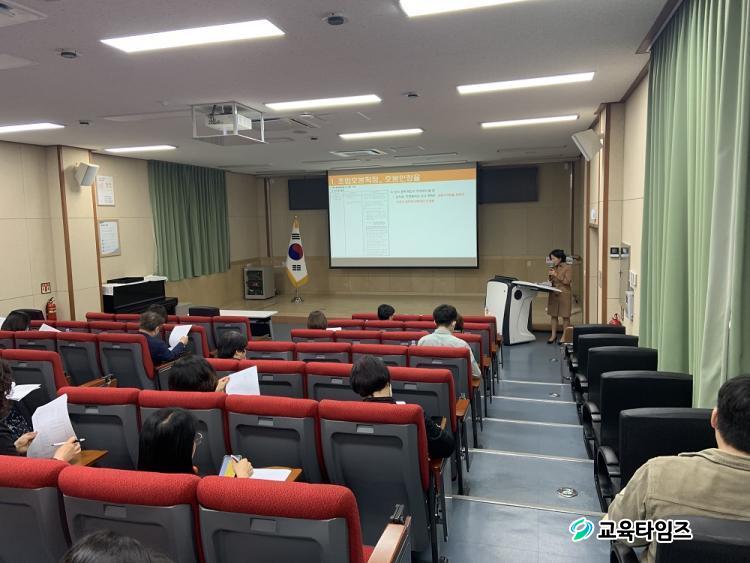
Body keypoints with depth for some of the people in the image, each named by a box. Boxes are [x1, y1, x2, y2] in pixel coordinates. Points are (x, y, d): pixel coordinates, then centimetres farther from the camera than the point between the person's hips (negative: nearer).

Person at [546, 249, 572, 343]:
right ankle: (553, 335, 14)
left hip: (564, 294, -6)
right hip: (553, 294, 6)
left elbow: (567, 281, -14)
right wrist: (550, 276, -2)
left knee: (565, 316, 1)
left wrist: (556, 275, -16)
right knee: (553, 315, 6)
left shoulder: (567, 267, -7)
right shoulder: (554, 268, 10)